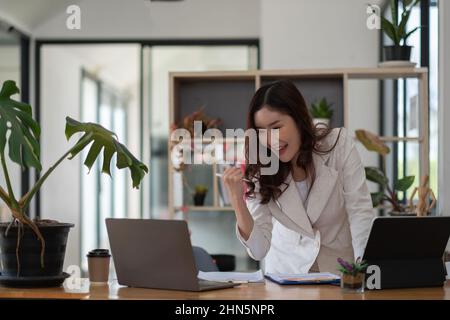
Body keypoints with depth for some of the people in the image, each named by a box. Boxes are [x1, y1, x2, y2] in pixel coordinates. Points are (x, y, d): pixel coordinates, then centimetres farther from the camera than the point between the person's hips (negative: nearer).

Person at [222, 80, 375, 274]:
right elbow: (259, 250, -15)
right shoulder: (259, 170, -12)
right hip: (288, 270, 1)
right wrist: (237, 199, -29)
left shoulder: (339, 143, -15)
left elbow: (361, 212, -17)